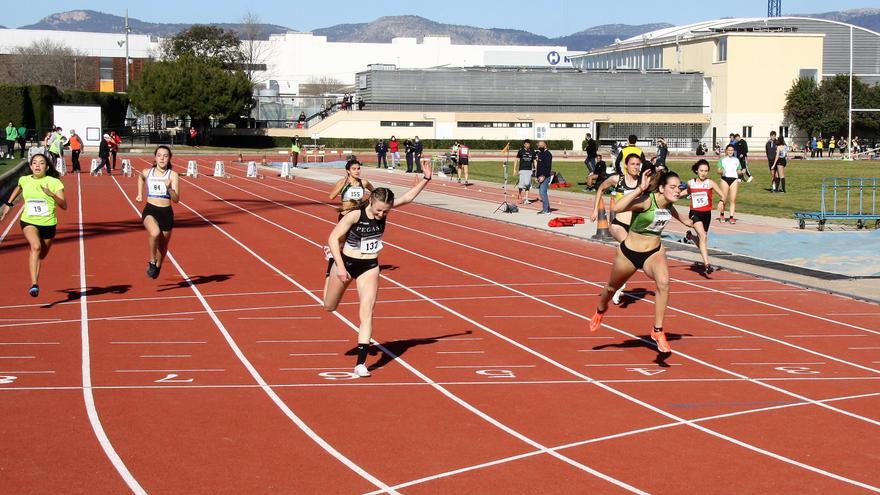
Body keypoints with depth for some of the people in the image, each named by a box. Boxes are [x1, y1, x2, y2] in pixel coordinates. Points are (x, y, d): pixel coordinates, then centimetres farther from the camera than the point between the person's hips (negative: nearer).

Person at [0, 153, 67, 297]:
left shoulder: (54, 183, -9)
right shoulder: (24, 180, 1)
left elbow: (64, 206, -16)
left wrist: (52, 195, -33)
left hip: (48, 224, 1)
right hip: (28, 222, -1)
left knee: (41, 255, 16)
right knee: (36, 246, -29)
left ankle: (35, 282, 49)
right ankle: (34, 285, -37)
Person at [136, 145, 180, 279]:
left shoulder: (173, 175, -6)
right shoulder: (147, 172, 1)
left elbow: (176, 199, -12)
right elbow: (140, 177, 28)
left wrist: (169, 188, -29)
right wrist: (140, 194, 20)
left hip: (166, 213, 0)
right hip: (150, 211, 0)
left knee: (163, 247, 13)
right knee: (155, 233, -32)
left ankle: (157, 267, 44)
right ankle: (152, 262, -11)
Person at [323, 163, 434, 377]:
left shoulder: (385, 209, -11)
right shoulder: (355, 215, -24)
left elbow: (408, 197, -1)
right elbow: (333, 238, -20)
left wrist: (425, 179, -9)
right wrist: (340, 266, -25)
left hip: (370, 266, 2)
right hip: (346, 262, -2)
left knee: (367, 312, -11)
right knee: (329, 307, 20)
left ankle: (361, 363, -10)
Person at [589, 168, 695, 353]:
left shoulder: (668, 202, -10)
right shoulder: (647, 201, -30)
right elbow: (617, 208, -49)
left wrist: (683, 220, 34)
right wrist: (640, 190, -54)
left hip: (654, 253, 3)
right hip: (629, 253, -3)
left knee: (663, 282, -28)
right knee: (612, 287, 23)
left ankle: (657, 331, -17)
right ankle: (601, 310, 59)